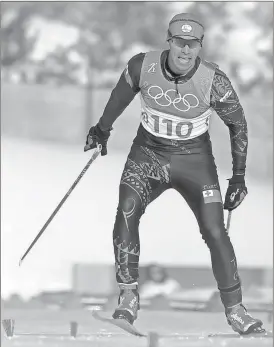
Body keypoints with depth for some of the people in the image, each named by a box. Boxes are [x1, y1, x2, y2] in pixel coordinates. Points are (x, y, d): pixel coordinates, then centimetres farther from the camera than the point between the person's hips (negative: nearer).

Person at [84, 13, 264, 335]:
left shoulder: (214, 81, -19)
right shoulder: (142, 66, -16)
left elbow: (237, 123, -4)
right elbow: (122, 94, 7)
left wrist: (239, 176, -5)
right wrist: (102, 129, 21)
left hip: (195, 160, -1)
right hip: (148, 154, 1)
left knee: (215, 232, -10)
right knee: (126, 212, -22)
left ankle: (234, 309, 7)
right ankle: (128, 296, -9)